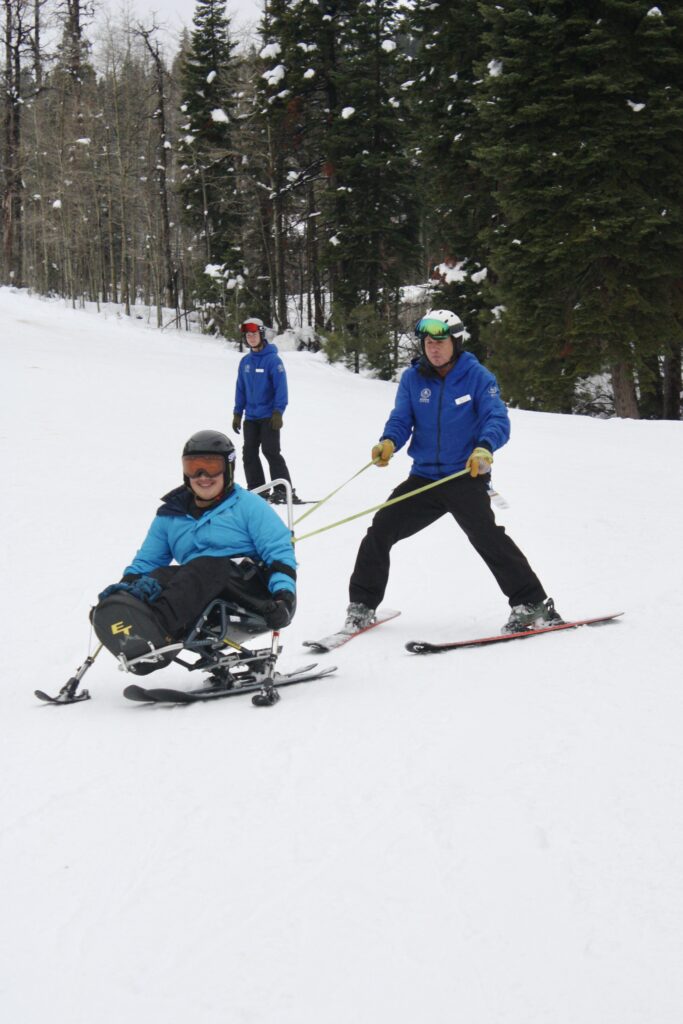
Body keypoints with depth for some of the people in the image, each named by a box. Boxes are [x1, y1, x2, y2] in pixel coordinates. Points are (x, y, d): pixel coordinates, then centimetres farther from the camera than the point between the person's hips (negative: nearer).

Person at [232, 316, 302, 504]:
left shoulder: (273, 359, -9)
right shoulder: (245, 361, 9)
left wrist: (278, 412, -17)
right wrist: (237, 413, 12)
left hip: (268, 416, -7)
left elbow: (281, 387, -11)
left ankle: (284, 490, -8)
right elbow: (240, 388, 14)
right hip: (251, 417, 7)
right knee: (249, 453, 6)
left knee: (271, 452, -11)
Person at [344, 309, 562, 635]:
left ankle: (532, 604, -16)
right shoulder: (413, 378, 5)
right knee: (380, 531, 0)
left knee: (486, 535, -24)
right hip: (424, 477, 4)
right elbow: (401, 419, 4)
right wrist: (389, 441, -21)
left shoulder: (477, 376, -5)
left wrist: (485, 447, -35)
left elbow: (497, 419, -13)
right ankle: (362, 605, 17)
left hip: (466, 477, -4)